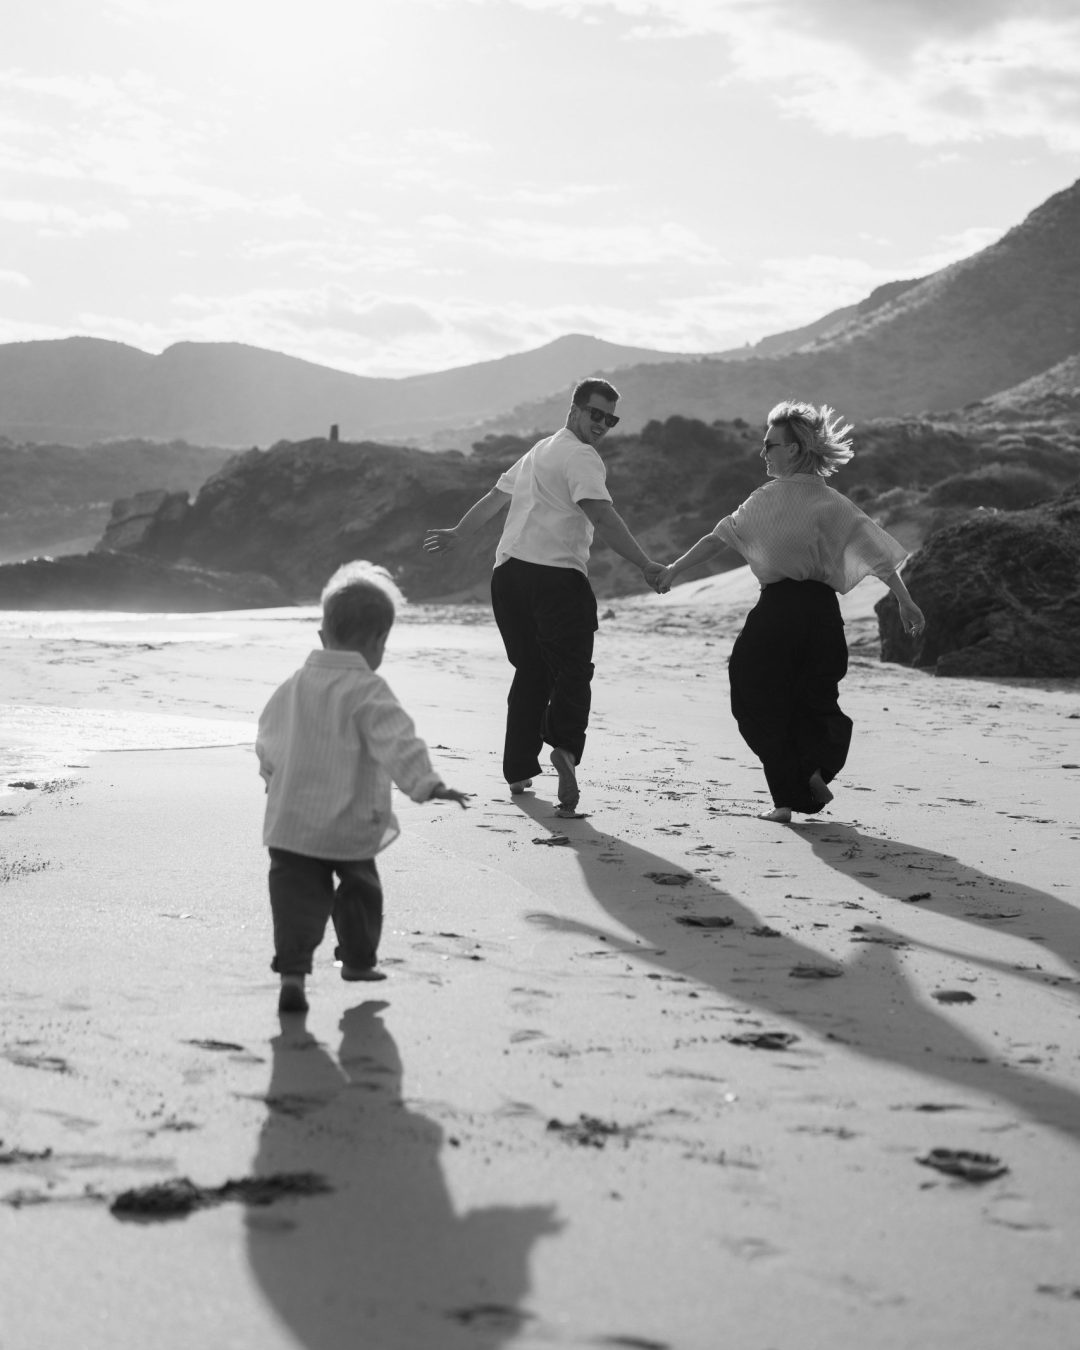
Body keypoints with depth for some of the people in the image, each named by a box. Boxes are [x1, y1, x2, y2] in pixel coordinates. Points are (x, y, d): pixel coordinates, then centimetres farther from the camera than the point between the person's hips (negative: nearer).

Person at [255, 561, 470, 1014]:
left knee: (299, 896, 0)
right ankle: (358, 959, 36)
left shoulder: (293, 687, 7)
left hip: (290, 824, 4)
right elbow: (397, 740, -28)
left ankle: (292, 970, -17)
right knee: (359, 890, 19)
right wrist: (426, 783, -32)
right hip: (350, 827, -3)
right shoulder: (367, 691, -14)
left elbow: (268, 737, 23)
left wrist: (272, 773, 41)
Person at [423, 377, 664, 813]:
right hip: (555, 575, -8)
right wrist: (645, 565, -25)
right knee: (571, 670, -6)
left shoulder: (538, 452, 23)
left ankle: (518, 769, 15)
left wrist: (456, 534, 44)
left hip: (508, 574, 8)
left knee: (530, 672, 15)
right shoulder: (581, 457, -5)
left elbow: (494, 498, 32)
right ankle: (565, 747, -29)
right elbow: (603, 518, -19)